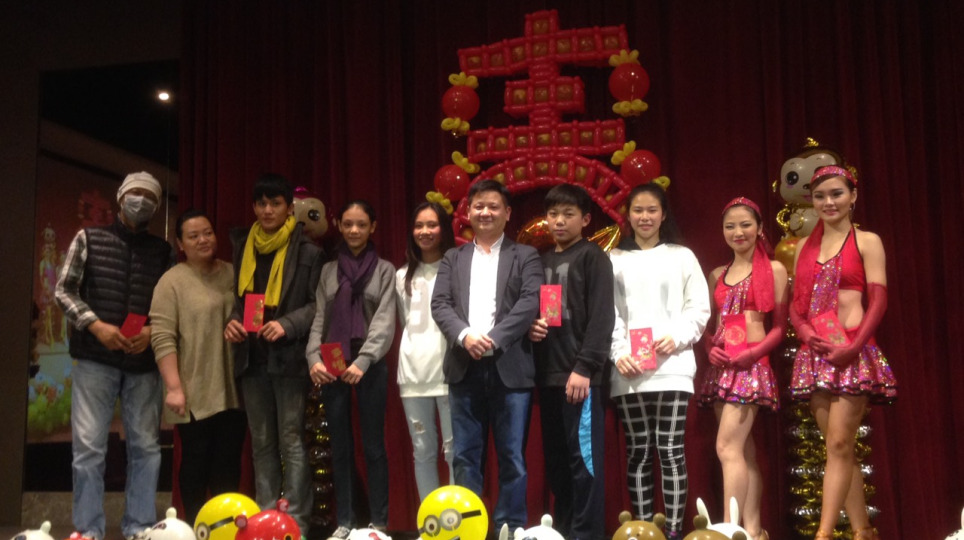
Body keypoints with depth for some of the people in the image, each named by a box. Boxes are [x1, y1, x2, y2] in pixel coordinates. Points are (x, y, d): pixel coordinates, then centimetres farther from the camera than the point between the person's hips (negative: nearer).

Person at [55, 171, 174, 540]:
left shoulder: (163, 250, 11)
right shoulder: (89, 239, 7)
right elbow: (64, 291, 2)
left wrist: (152, 331, -9)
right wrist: (96, 325, -12)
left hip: (144, 361, 2)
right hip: (95, 358, -2)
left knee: (145, 446, 3)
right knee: (89, 446, -3)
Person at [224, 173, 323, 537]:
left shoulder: (307, 251, -4)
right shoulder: (243, 247, 13)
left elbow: (317, 304, -5)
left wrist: (287, 325, -20)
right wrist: (232, 321, 0)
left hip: (289, 356, -5)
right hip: (252, 357, 5)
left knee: (291, 441, -3)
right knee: (261, 443, 11)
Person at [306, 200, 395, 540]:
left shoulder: (384, 270, 4)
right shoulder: (328, 271, 12)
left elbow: (385, 321, -5)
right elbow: (318, 320, 7)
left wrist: (363, 361, -17)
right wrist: (314, 358, -9)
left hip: (370, 367, -2)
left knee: (373, 446, 1)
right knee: (340, 447, 7)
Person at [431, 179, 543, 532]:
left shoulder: (525, 256, 8)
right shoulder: (452, 259, 16)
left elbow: (531, 302, -6)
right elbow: (439, 304, 4)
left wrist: (493, 340, -16)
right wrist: (465, 335, -15)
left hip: (510, 368, -2)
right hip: (464, 368, 2)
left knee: (512, 457, 2)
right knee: (465, 456, 6)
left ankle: (511, 529, 11)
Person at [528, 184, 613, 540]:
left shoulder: (593, 258, -1)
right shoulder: (541, 262, 17)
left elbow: (601, 318, -9)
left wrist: (584, 367, -16)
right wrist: (530, 327, 1)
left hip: (579, 375, -6)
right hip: (547, 375, 6)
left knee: (583, 458, -4)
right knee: (555, 460, 9)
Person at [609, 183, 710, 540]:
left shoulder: (682, 256, 10)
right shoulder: (614, 260, 10)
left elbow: (699, 308, 6)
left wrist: (676, 338, -10)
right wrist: (617, 352, -9)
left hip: (672, 367, -1)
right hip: (628, 370, 1)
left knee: (671, 450, -3)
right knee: (638, 450, 4)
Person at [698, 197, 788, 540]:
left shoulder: (773, 270, 1)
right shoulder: (716, 275, 15)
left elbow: (780, 326, -2)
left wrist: (754, 353, -16)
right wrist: (710, 348, -3)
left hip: (751, 364, -5)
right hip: (720, 366, 5)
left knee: (728, 447, -16)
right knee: (744, 451, 8)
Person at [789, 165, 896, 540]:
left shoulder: (867, 242, 2)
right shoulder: (805, 247, 14)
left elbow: (878, 301, -5)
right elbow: (796, 304, 13)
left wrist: (853, 347, -16)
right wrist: (806, 332, -8)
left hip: (853, 352, -5)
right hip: (815, 354, 5)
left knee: (839, 445, -10)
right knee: (840, 447, 7)